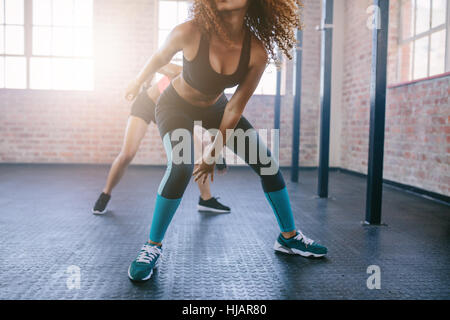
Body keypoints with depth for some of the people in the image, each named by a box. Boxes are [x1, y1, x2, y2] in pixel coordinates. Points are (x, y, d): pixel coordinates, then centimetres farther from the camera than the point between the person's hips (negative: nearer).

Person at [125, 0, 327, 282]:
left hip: (215, 108, 4)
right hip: (176, 107, -3)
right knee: (181, 166, -30)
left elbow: (235, 107, -16)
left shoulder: (257, 52, -25)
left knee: (266, 161, -2)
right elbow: (161, 57, -8)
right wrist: (138, 83, 9)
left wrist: (215, 152, -12)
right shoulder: (189, 33, -31)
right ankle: (153, 247, -11)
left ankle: (289, 236, 16)